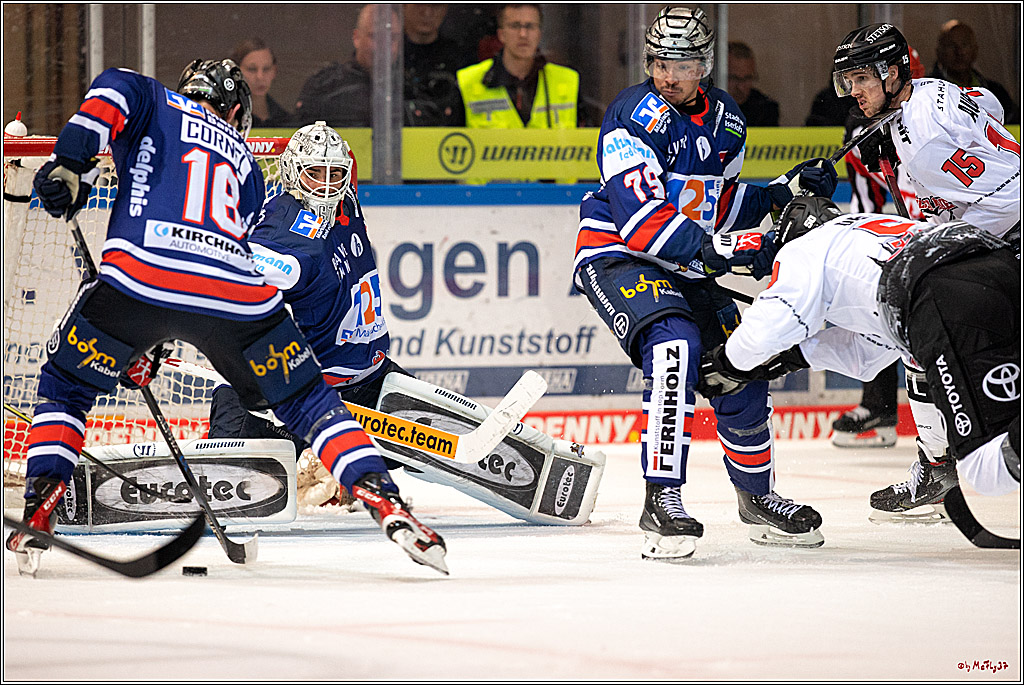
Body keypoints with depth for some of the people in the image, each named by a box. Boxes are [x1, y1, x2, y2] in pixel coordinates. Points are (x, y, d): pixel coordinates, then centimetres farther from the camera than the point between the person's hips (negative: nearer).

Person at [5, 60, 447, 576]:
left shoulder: (157, 106, 26)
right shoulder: (245, 164, 35)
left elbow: (115, 90, 1)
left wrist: (72, 162, -6)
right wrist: (151, 348, 38)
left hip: (143, 275, -2)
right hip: (238, 295, 2)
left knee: (65, 387, 22)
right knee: (306, 401, 21)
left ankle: (40, 510, 4)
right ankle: (384, 502, 4)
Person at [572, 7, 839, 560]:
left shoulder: (724, 119, 4)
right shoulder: (636, 116, -20)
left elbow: (721, 205, 15)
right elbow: (643, 221, -29)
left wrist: (787, 190, 1)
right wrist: (718, 249, -38)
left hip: (684, 266, 8)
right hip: (616, 258, -8)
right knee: (675, 347, -31)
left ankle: (757, 496, 31)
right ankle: (661, 501, -30)